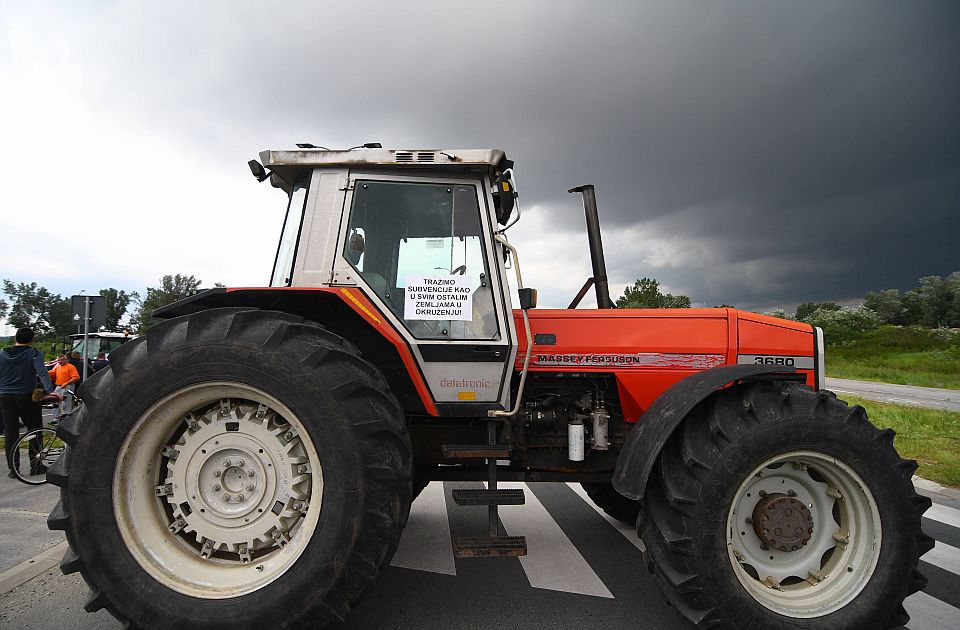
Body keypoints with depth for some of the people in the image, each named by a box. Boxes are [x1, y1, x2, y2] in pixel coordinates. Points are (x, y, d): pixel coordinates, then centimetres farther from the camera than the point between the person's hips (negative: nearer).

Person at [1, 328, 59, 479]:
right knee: (34, 431, 8)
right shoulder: (33, 353, -7)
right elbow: (42, 373, -20)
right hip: (26, 397, -3)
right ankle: (36, 466, 10)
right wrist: (49, 391, -27)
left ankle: (13, 469, 8)